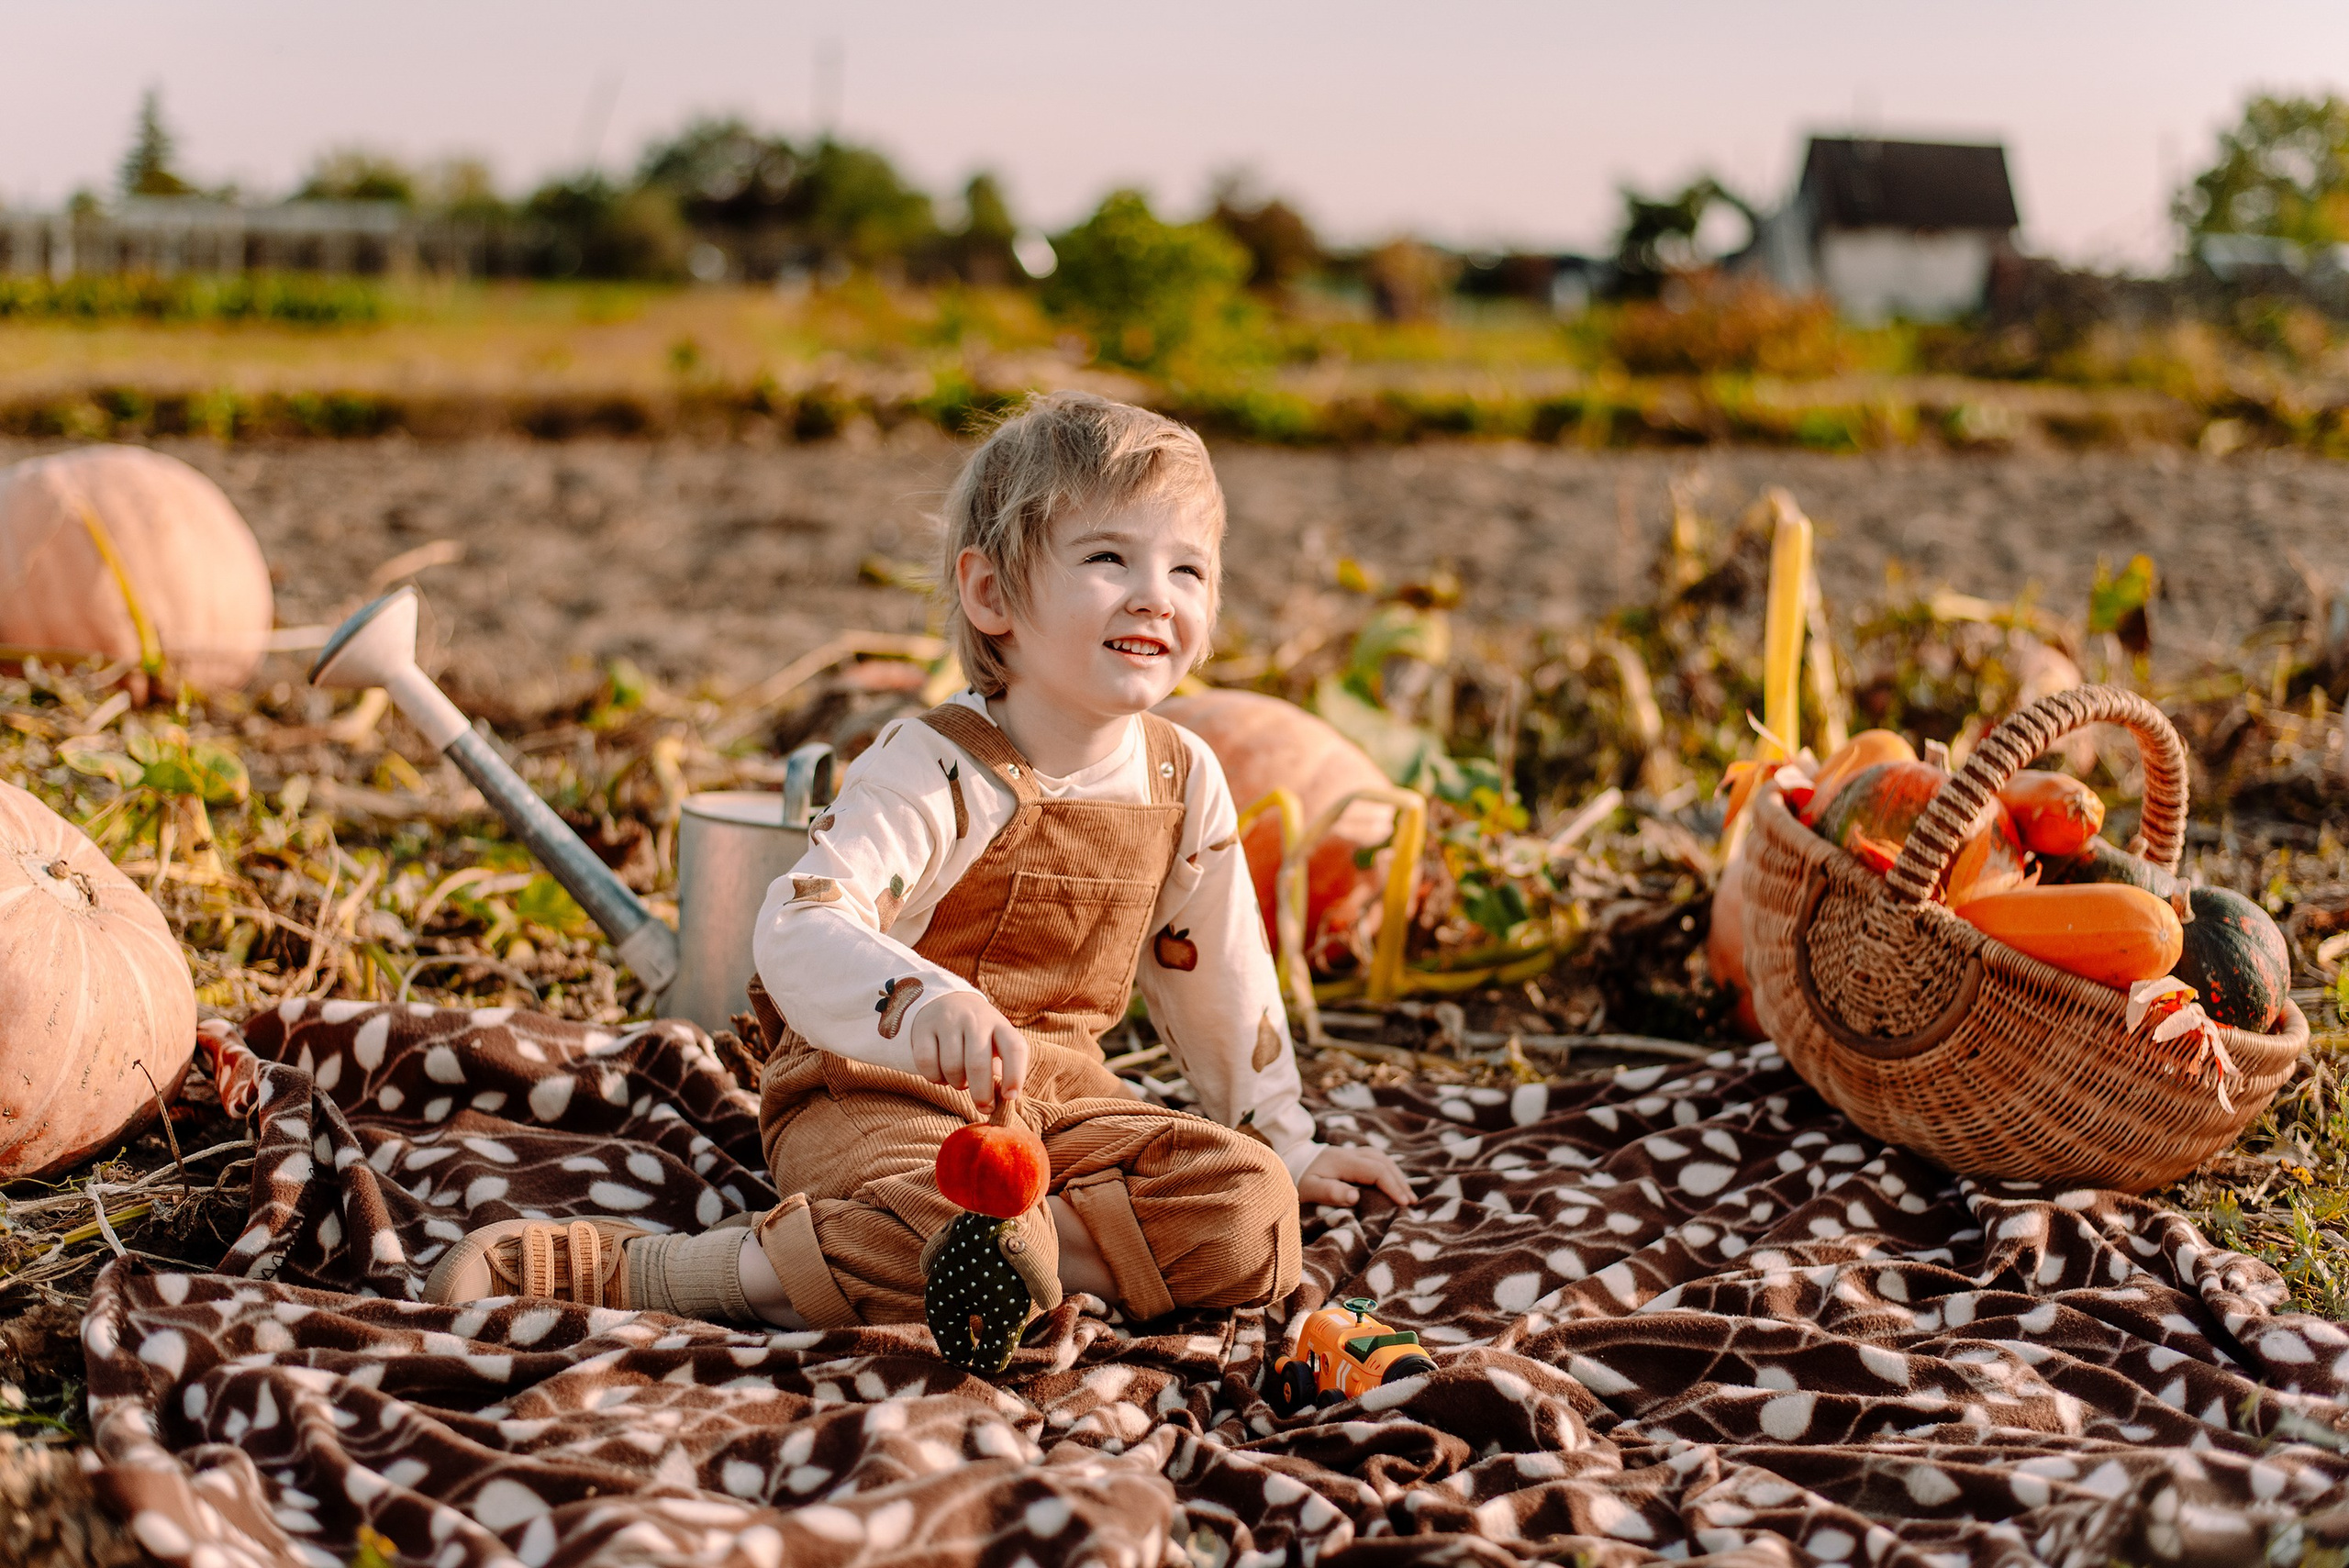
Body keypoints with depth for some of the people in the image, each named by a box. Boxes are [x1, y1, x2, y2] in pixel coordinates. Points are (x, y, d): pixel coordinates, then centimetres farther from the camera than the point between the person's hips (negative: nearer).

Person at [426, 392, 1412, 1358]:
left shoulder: (1184, 779, 3)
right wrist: (924, 1003, -51)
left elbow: (1217, 978, 18)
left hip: (1059, 1098, 7)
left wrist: (1284, 1144, 24)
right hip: (876, 1094, -6)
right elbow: (799, 929, -31)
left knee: (1253, 1211, -19)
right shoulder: (932, 768, -16)